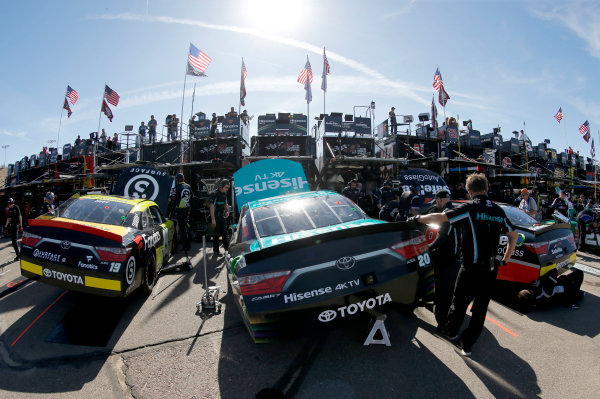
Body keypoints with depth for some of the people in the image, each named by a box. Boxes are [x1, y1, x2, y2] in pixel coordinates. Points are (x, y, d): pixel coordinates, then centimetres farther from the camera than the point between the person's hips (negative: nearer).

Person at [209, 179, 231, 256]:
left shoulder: (224, 194, 9)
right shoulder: (214, 194, -14)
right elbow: (211, 207, -17)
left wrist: (227, 211, 1)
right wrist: (213, 219, -20)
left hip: (222, 217, 7)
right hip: (215, 217, -7)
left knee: (225, 233, 10)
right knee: (216, 234, 0)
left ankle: (227, 249, 17)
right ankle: (215, 251, 9)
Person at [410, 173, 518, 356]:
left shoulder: (469, 208, -12)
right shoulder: (499, 211, 7)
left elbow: (440, 218, -17)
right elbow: (513, 235, 18)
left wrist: (418, 219, -3)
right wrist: (505, 259, 24)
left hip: (472, 267, -5)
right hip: (491, 268, 5)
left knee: (459, 301, 14)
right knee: (481, 307, 13)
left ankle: (450, 331, 34)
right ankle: (466, 345, 21)